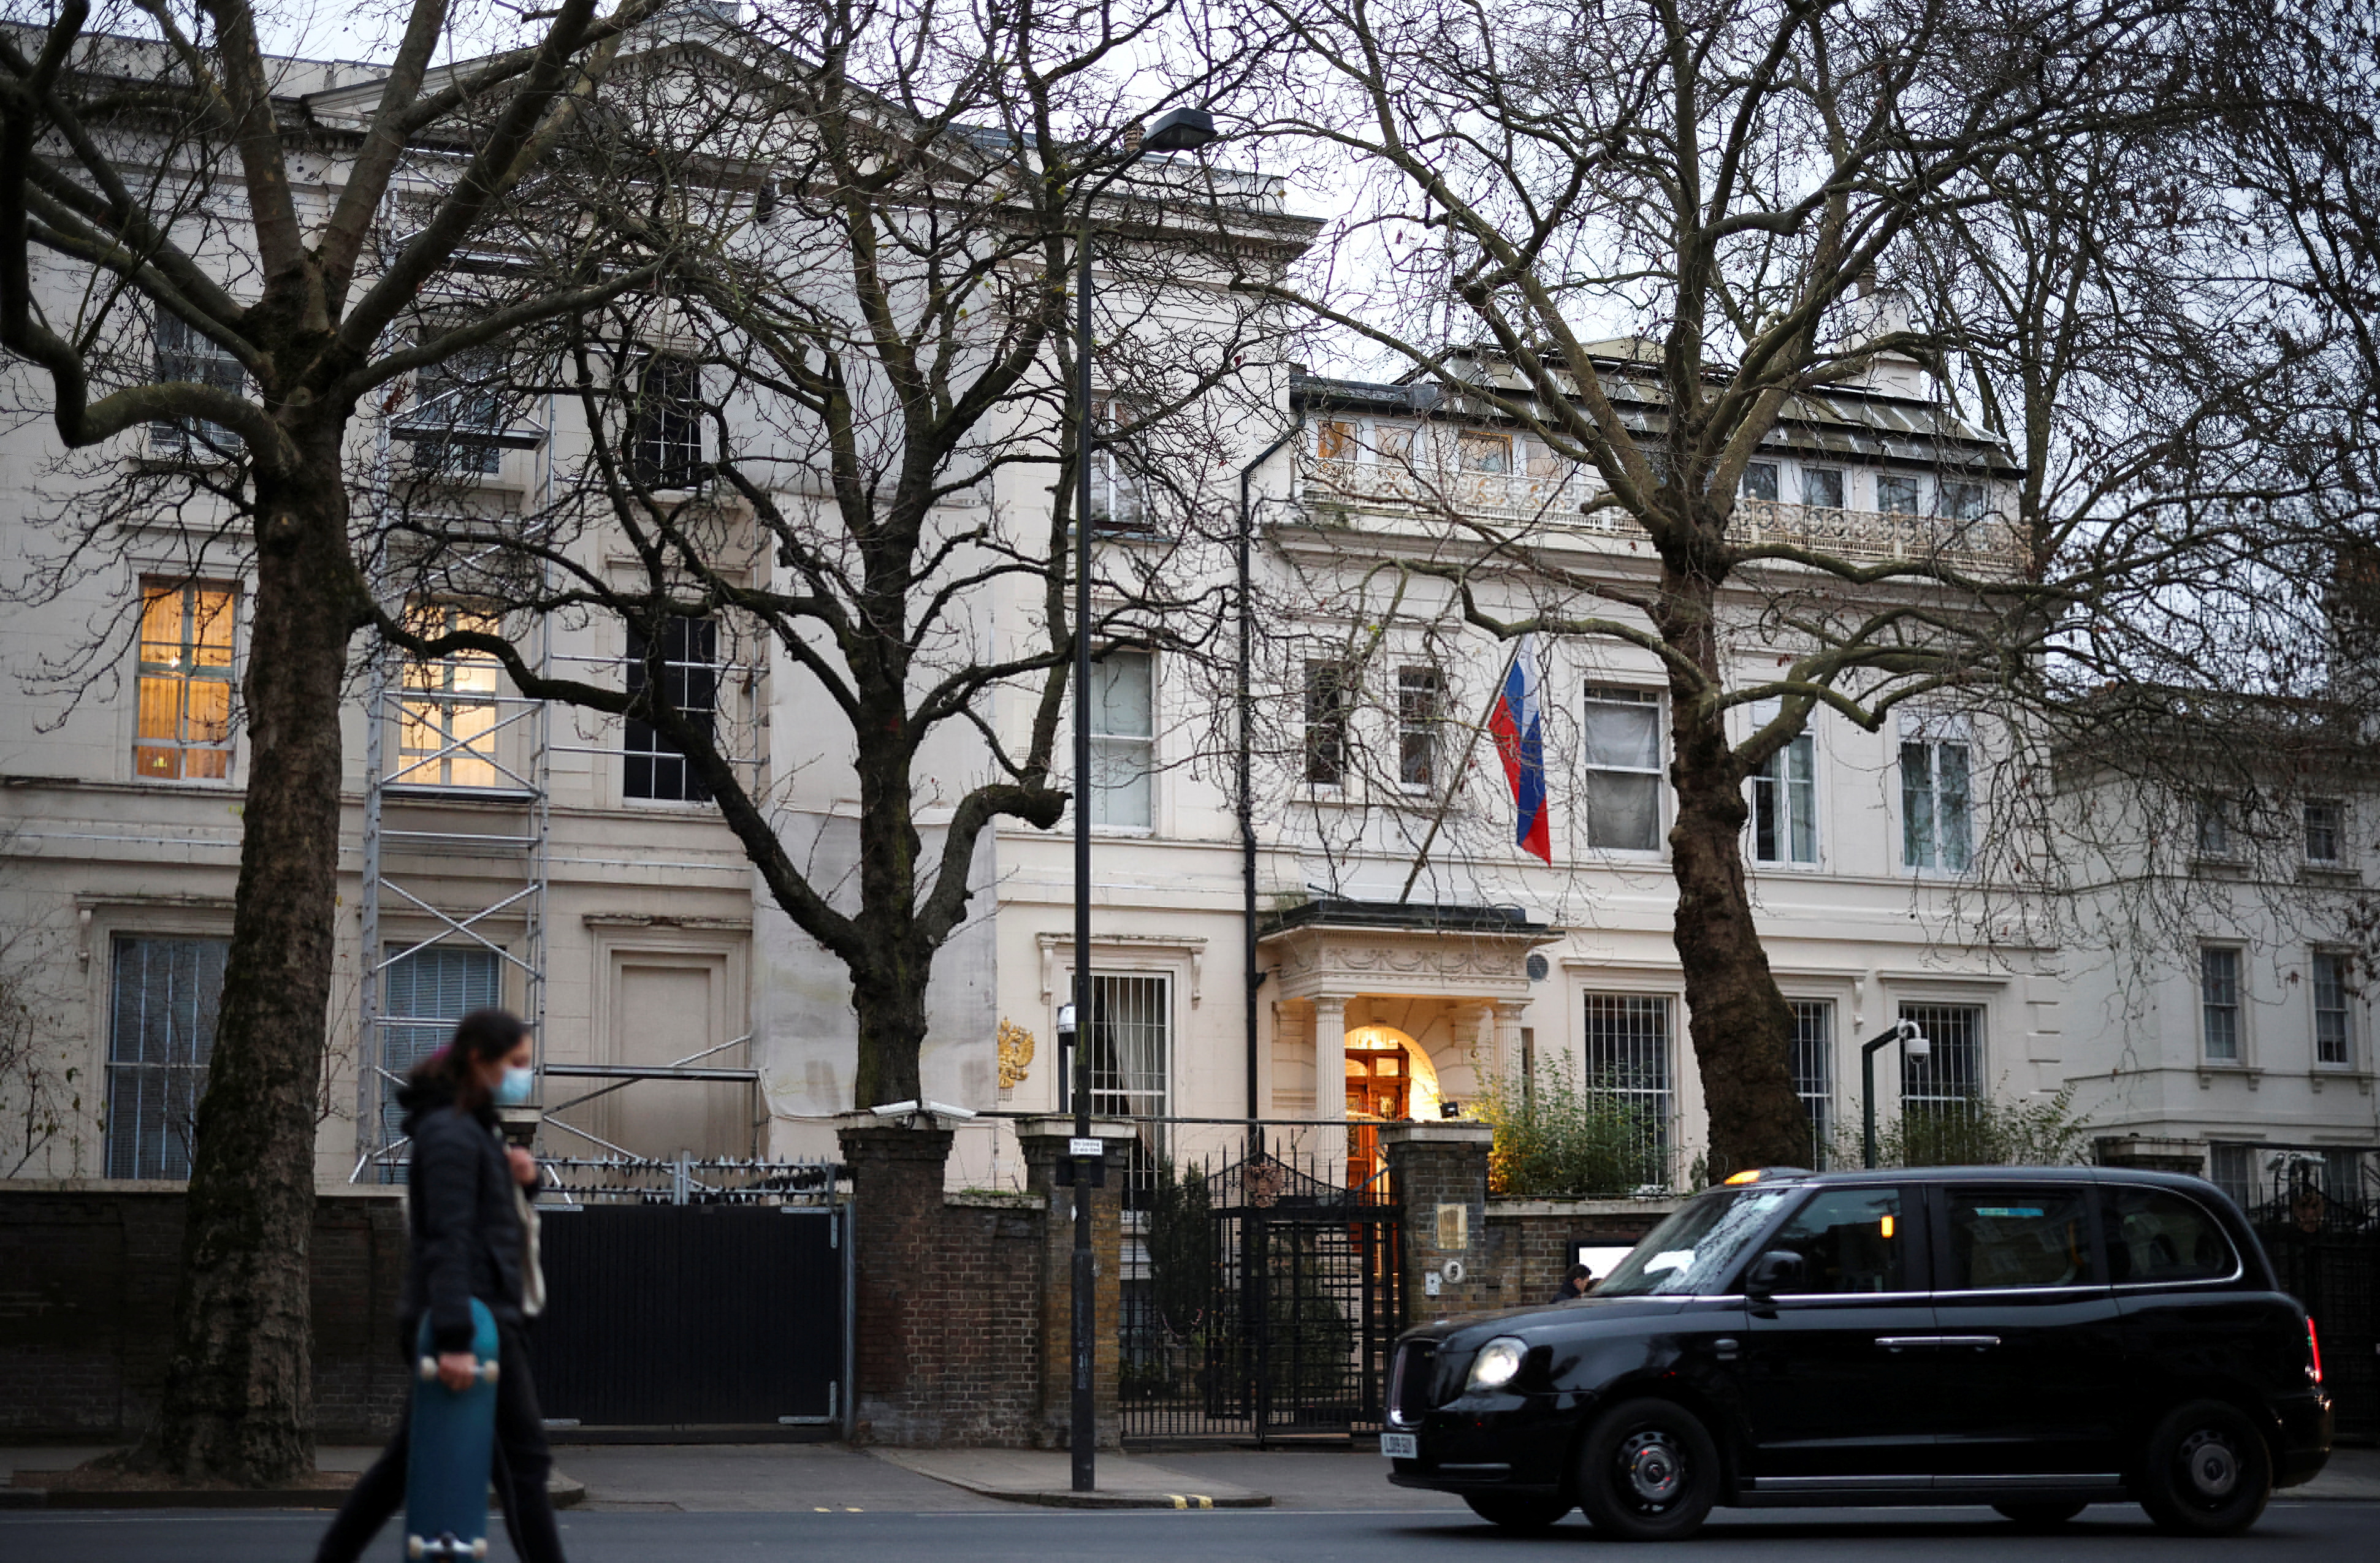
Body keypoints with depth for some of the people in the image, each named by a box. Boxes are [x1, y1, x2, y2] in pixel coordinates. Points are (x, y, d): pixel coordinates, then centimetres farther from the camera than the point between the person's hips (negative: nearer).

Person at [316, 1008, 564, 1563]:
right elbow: (447, 1238, -22)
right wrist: (455, 1339, -29)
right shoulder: (450, 1132, -14)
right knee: (523, 1461, -6)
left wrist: (521, 1180, 5)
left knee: (409, 1459, 12)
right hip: (473, 1319, -10)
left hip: (484, 1316, 10)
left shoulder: (474, 1127, 17)